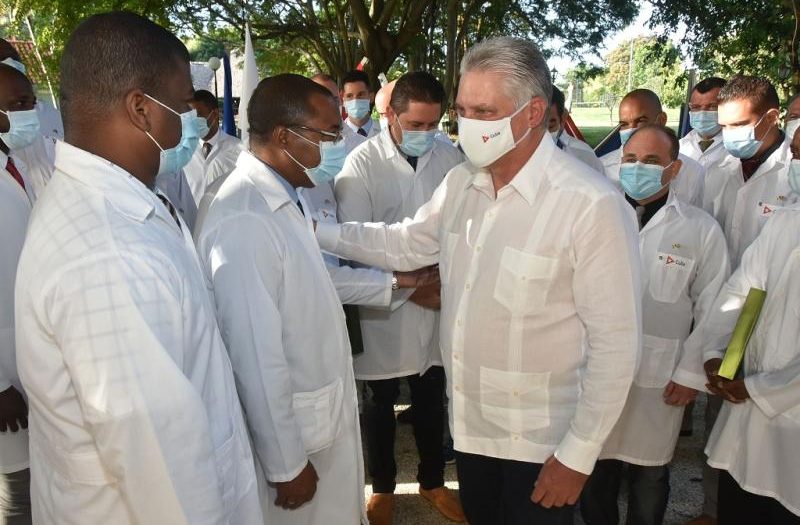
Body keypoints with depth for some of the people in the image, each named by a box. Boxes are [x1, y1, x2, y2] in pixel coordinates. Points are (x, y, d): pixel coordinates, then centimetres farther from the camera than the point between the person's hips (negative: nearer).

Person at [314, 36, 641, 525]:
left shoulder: (593, 206, -23)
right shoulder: (460, 182, -1)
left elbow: (615, 343, -19)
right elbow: (406, 243, 12)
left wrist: (577, 455, -14)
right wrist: (314, 230, 3)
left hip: (542, 441, -6)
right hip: (471, 423, 6)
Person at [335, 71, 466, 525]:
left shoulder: (452, 158, -3)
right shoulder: (362, 163, -12)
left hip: (439, 304, 3)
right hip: (385, 307, -2)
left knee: (432, 400, 19)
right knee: (381, 404, 16)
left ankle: (433, 480, 42)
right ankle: (383, 487, 39)